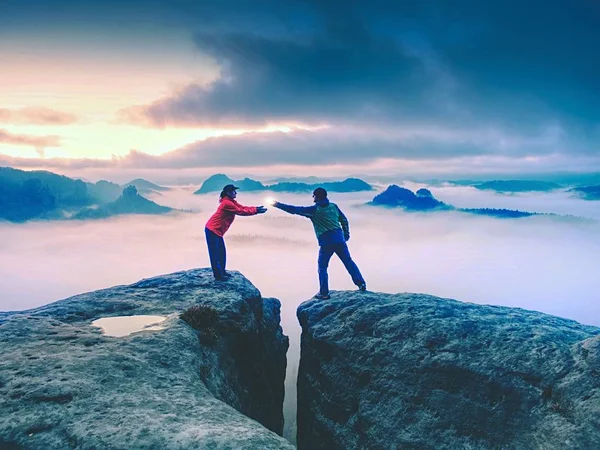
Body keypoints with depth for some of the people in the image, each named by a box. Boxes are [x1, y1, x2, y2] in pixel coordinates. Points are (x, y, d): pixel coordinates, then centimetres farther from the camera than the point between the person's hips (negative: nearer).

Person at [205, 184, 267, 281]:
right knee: (215, 253, -5)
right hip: (212, 230, -10)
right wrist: (255, 210, -14)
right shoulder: (227, 203, -21)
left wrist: (256, 208, -5)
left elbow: (242, 207, 7)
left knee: (222, 252, 14)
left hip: (217, 231, 10)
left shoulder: (231, 202, 11)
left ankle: (222, 272, 22)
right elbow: (241, 211, -19)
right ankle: (218, 275, 0)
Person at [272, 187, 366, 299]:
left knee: (322, 267, 8)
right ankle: (361, 284, 9)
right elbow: (344, 220, 13)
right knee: (348, 262, 11)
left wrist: (277, 204, 3)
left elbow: (294, 209, -4)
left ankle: (324, 293, 7)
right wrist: (346, 234, 24)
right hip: (339, 239, 4)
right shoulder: (333, 206, 9)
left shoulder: (314, 210, -5)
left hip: (326, 242, -4)